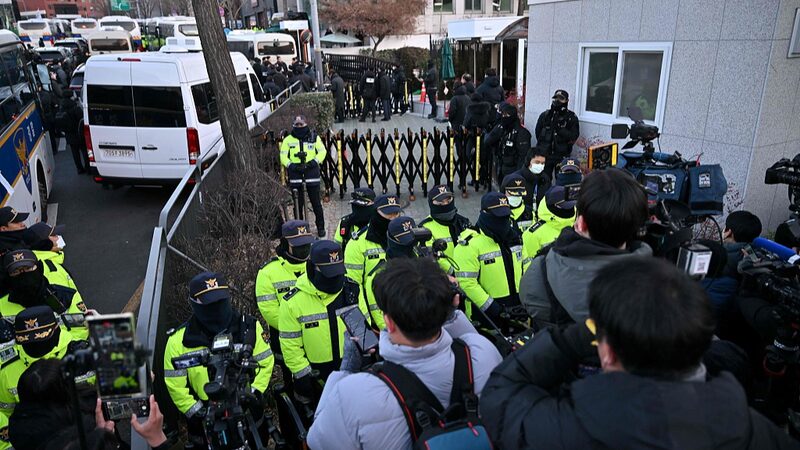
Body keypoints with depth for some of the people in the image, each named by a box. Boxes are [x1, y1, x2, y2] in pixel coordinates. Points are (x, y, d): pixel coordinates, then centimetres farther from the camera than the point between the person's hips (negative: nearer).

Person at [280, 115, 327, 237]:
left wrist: (314, 162, -13)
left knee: (316, 202, 2)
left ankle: (321, 227, 13)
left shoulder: (314, 137, 6)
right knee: (298, 203, 7)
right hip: (295, 173, 1)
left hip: (311, 172, -1)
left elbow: (322, 151, 3)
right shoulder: (288, 139, 8)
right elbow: (283, 156, 4)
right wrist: (291, 165, -13)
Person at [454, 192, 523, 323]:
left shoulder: (514, 237, 8)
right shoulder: (470, 244, -17)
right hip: (485, 313, -7)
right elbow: (466, 282, -21)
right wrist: (489, 305, -23)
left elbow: (525, 268, 17)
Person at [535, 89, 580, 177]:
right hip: (545, 155, 2)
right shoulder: (545, 115, 7)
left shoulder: (571, 117, 2)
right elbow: (538, 133, 10)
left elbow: (574, 137, -8)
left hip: (562, 157, -1)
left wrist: (560, 129, -18)